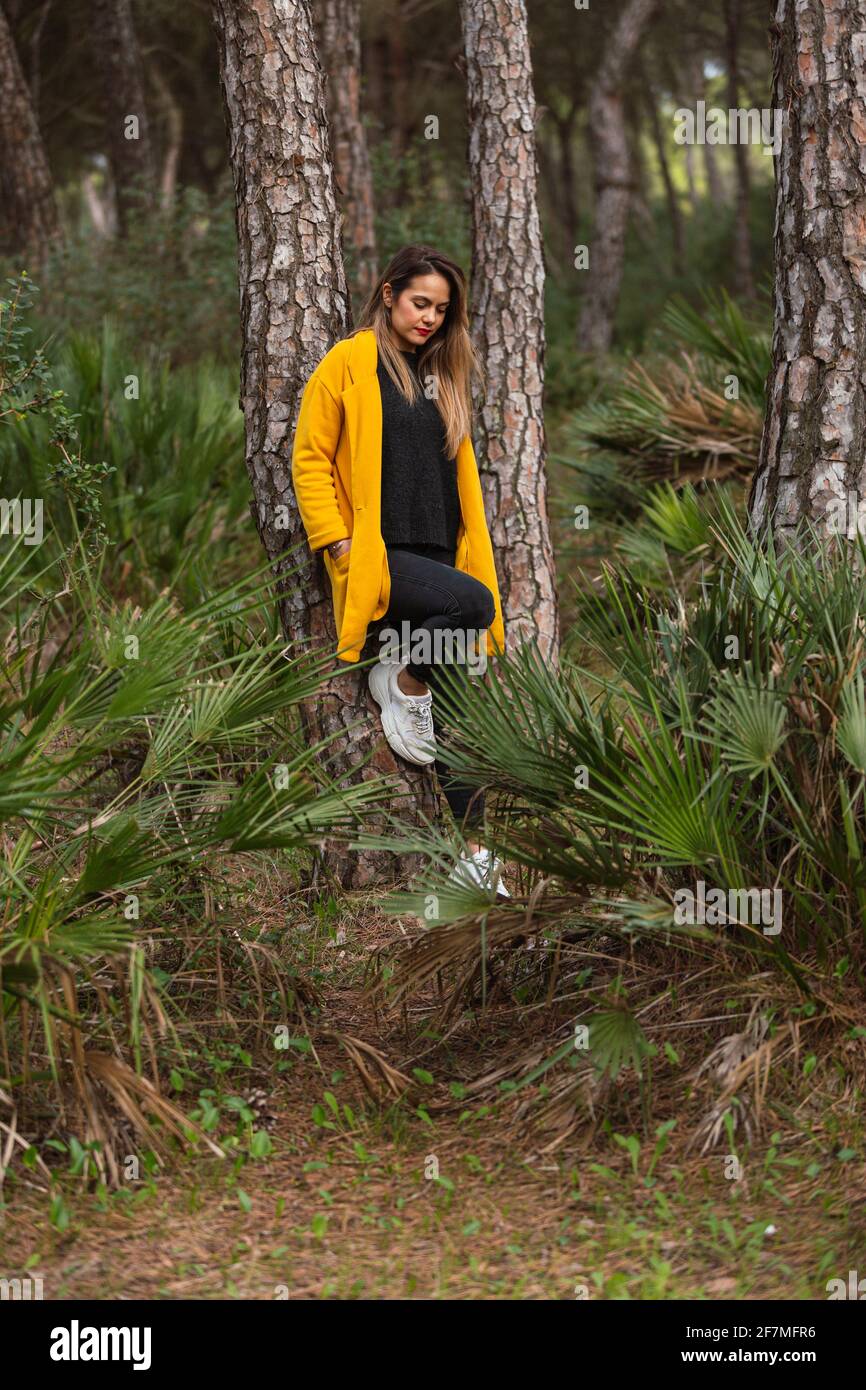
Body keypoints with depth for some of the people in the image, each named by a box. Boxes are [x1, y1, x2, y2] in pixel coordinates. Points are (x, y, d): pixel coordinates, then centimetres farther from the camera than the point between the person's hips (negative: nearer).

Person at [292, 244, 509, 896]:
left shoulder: (444, 374, 17)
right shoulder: (348, 364, -1)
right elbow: (310, 459, -3)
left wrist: (470, 545, 15)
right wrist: (337, 541, -12)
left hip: (437, 555, 6)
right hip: (376, 555, -6)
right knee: (474, 602, -31)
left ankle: (473, 847, 4)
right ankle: (402, 679, -5)